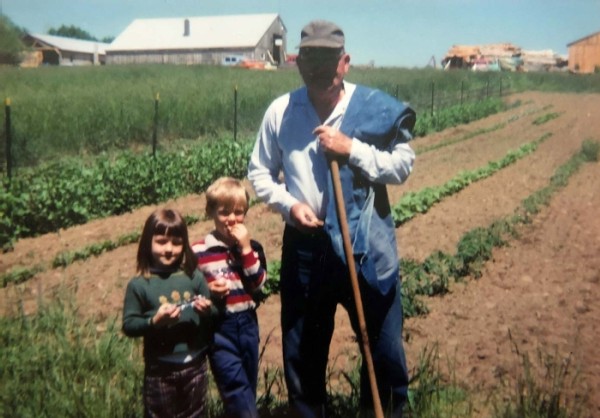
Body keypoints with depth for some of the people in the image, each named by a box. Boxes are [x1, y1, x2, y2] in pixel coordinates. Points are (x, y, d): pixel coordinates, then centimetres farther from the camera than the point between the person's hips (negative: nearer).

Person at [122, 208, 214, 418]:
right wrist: (153, 321, -23)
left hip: (195, 364, 2)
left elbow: (212, 313, 5)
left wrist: (208, 311, -17)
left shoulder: (194, 277, -3)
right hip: (160, 369, -2)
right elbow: (128, 325, -8)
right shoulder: (139, 285, -8)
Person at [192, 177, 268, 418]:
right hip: (219, 328, -4)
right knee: (236, 386, -8)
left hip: (247, 324, 4)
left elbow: (259, 284, -8)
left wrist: (246, 249, -14)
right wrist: (208, 291, -20)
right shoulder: (198, 252, -7)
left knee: (247, 387, 15)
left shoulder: (252, 247, 2)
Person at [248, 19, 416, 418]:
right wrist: (289, 204, -11)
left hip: (365, 244, -1)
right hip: (305, 244, 2)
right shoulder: (281, 111, -1)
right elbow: (259, 172, 6)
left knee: (384, 343, 12)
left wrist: (353, 149, -19)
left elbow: (403, 166, -7)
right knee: (301, 348, 17)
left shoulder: (376, 107, -6)